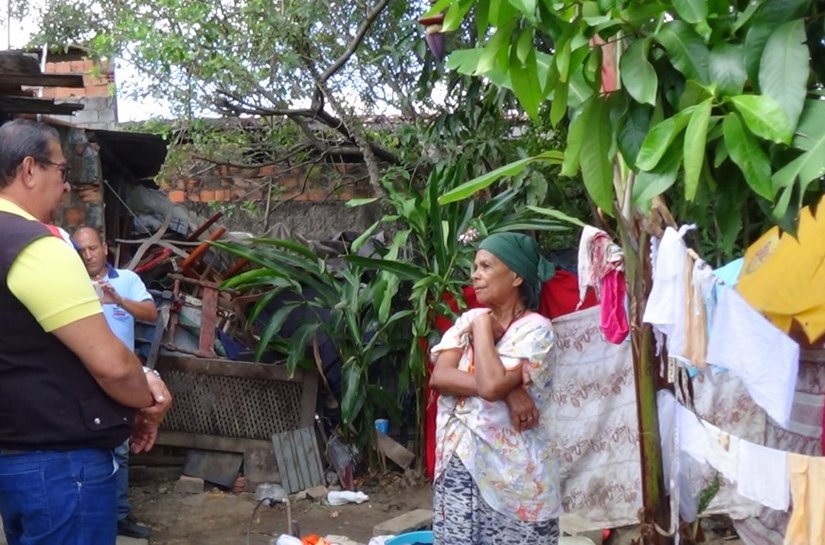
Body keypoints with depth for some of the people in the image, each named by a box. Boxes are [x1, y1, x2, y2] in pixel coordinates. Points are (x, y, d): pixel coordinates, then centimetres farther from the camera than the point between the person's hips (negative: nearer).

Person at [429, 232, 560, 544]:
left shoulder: (535, 329, -11)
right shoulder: (468, 320, 7)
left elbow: (491, 384, -25)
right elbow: (439, 377, -8)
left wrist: (484, 327, -11)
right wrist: (507, 391, -19)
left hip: (512, 472, -5)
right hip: (461, 466, 5)